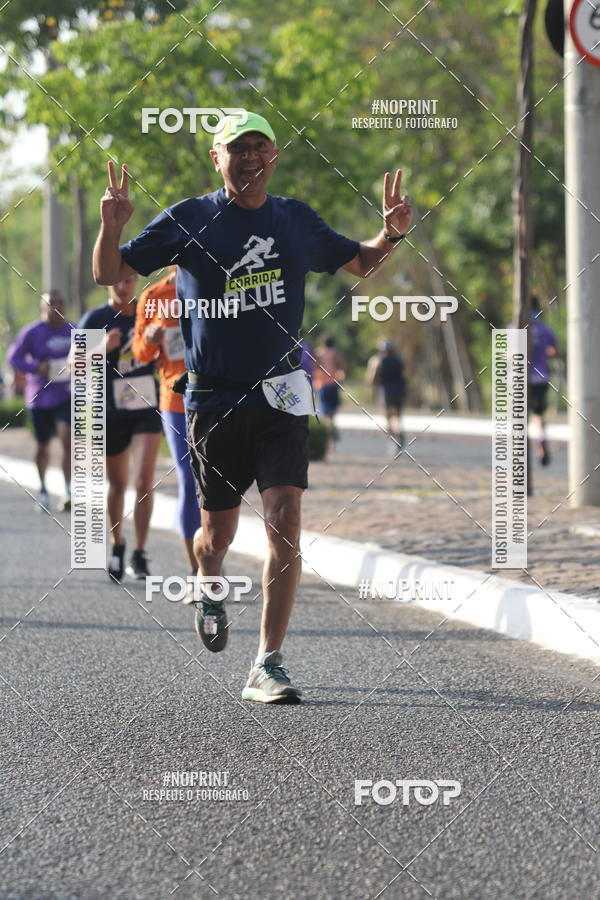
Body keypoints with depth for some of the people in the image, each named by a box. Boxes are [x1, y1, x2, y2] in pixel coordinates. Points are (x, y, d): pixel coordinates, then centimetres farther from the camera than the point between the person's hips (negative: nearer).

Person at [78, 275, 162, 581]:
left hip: (147, 409, 1)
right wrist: (102, 348, -24)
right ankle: (117, 545, 34)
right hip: (112, 411, -1)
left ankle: (139, 555, -5)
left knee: (144, 481, -11)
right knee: (117, 484, 11)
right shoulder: (94, 320, -5)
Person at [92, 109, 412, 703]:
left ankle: (267, 666, -10)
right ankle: (209, 589, 45)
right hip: (213, 398, -1)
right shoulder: (189, 220, -1)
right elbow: (109, 274, 0)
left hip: (280, 394, 1)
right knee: (219, 532, 7)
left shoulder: (297, 221, 7)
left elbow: (360, 264, 23)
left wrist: (392, 233, 3)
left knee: (285, 524, -13)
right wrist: (111, 225, -20)